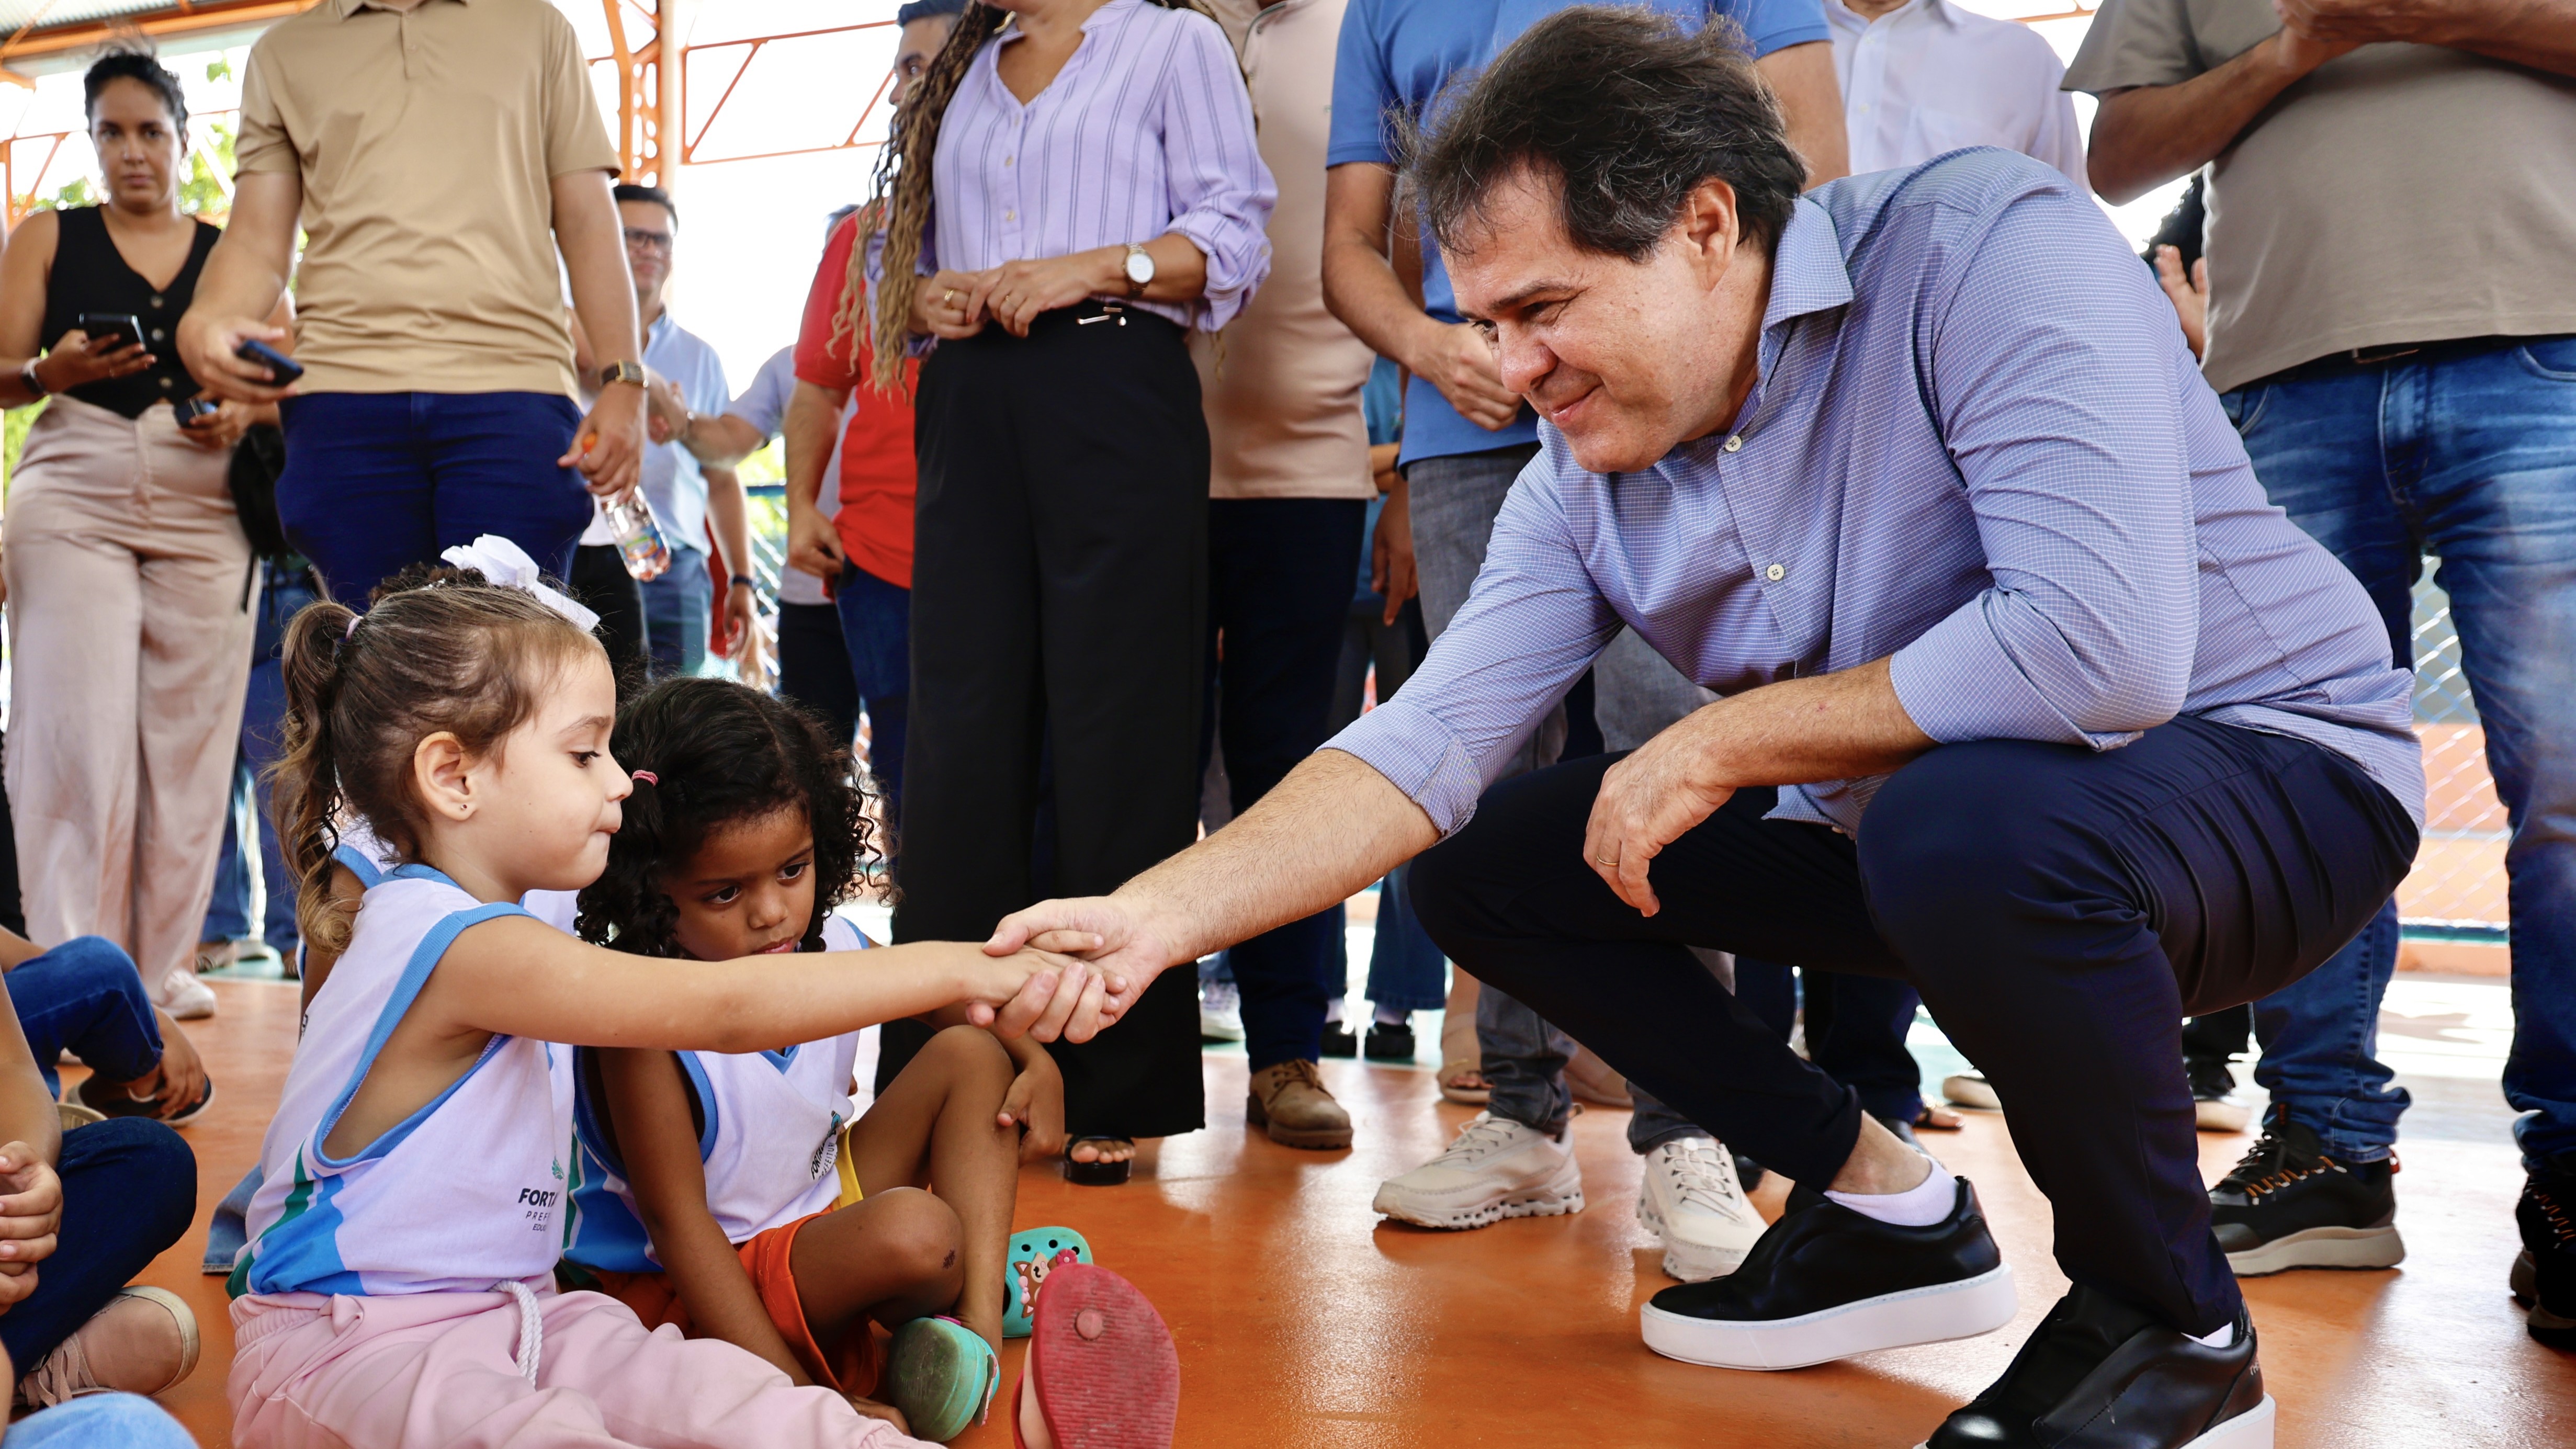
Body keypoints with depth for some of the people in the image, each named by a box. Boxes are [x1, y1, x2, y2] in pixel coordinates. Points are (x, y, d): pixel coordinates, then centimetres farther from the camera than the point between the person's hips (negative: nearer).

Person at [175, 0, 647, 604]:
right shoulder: (283, 52, 22)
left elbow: (588, 220, 13)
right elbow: (259, 239, 15)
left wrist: (623, 381, 1)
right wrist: (203, 322, -8)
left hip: (513, 388, -1)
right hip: (343, 391, 2)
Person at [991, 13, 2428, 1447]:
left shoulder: (1987, 246, -23)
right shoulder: (1584, 481, -3)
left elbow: (2102, 649, -34)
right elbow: (1428, 747, -7)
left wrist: (1721, 743, -24)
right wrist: (1159, 915, -22)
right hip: (1902, 820, 7)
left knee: (1959, 826, -40)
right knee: (1479, 859, 2)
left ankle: (2180, 1333, -11)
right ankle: (1888, 1209, 12)